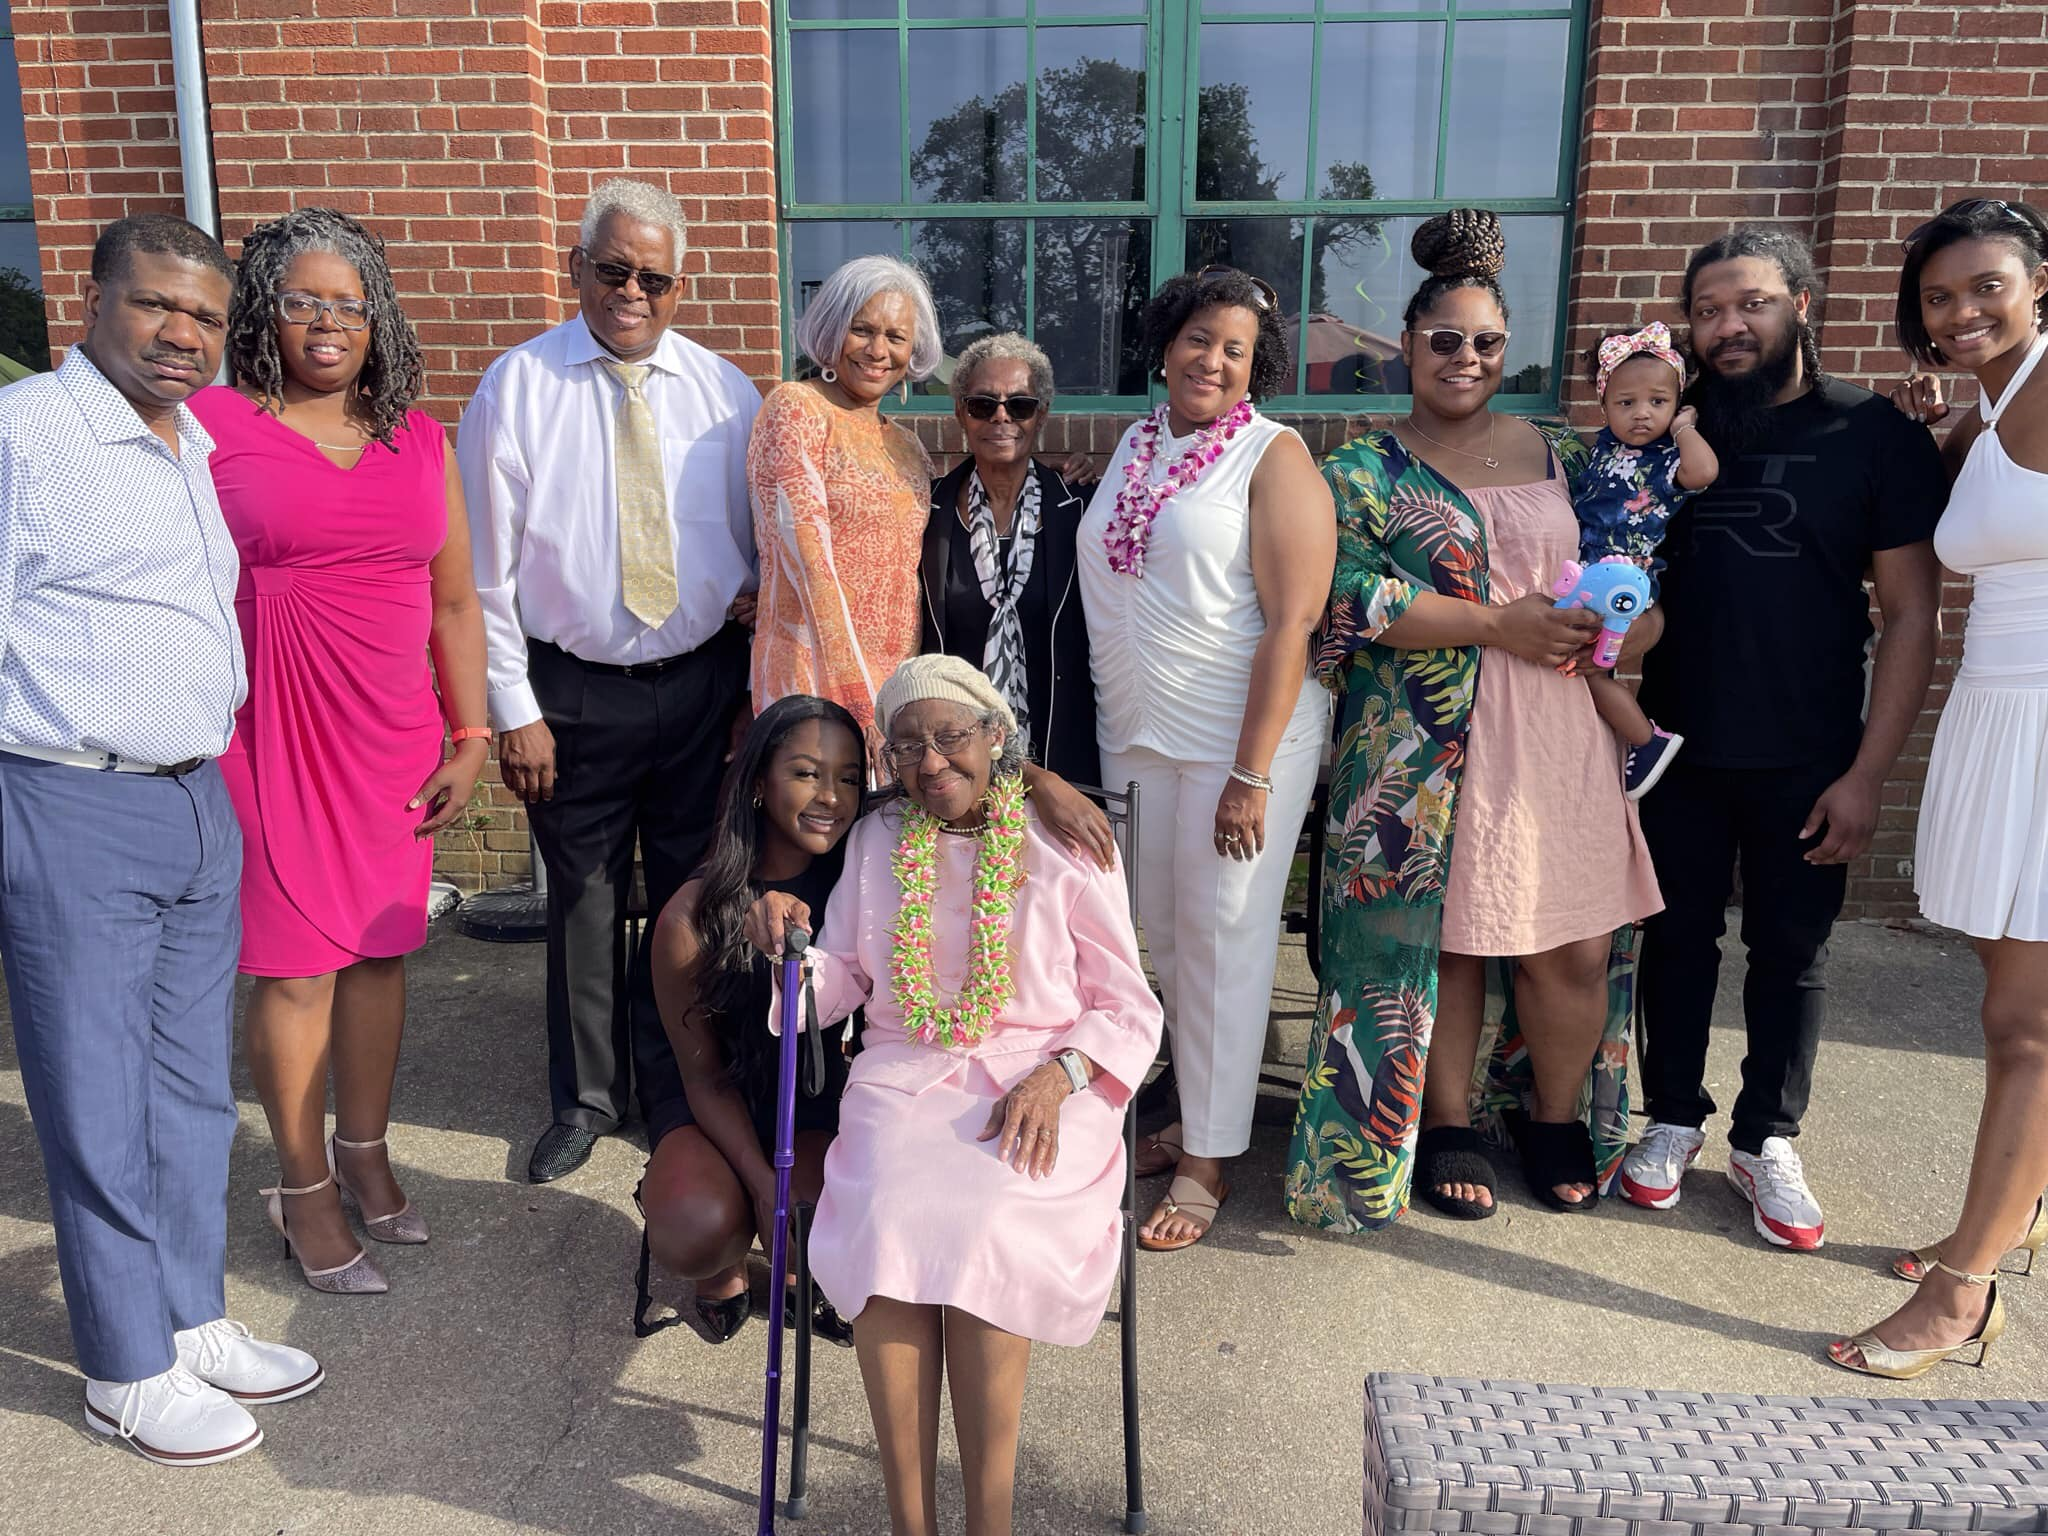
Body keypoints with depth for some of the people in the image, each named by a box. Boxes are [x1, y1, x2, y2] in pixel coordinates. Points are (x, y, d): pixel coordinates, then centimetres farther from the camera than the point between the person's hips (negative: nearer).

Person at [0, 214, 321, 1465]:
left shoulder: (201, 449, 15)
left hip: (201, 804, 7)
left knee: (194, 1090, 15)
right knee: (100, 1110, 4)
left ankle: (194, 1322, 31)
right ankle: (129, 1375, 19)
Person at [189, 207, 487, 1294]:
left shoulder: (418, 438, 10)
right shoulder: (210, 425, -2)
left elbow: (454, 599, 11)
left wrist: (471, 737, 6)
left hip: (394, 737, 4)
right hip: (272, 732, -3)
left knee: (380, 949, 11)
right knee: (296, 965, 2)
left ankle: (364, 1156, 30)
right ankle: (303, 1190, 20)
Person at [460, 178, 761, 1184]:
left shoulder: (723, 391, 3)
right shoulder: (517, 388, -3)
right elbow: (488, 568, -4)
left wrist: (757, 591, -9)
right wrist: (512, 709, -7)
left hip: (702, 681, 2)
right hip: (573, 690, -1)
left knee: (689, 894, 12)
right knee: (583, 900, 10)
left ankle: (670, 1087, 33)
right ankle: (587, 1097, 31)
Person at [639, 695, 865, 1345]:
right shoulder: (693, 917, -17)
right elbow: (705, 1077, -9)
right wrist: (762, 1182, -21)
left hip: (822, 1108, 1)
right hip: (717, 1108, -1)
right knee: (696, 1234, -31)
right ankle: (725, 1264, 9)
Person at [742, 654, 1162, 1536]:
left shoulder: (1065, 845, 6)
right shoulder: (877, 842, 16)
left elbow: (1129, 1010, 4)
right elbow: (838, 987, 15)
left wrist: (1056, 1078, -14)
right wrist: (790, 947, -7)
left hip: (1043, 1084, -2)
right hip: (904, 1077, 2)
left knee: (983, 1227, -30)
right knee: (888, 1223, -28)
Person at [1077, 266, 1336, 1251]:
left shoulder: (1274, 456, -8)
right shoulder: (1135, 445, 11)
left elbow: (1292, 622, -14)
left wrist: (1252, 774, -19)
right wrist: (1105, 724, 11)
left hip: (1238, 742, -5)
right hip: (1132, 738, 6)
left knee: (1221, 946, 2)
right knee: (1163, 940, 13)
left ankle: (1208, 1163, 14)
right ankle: (1188, 1119, 30)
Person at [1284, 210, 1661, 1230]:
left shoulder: (1557, 454, 14)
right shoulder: (1360, 474, 2)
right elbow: (1356, 598, -12)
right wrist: (1503, 624, -15)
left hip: (1557, 735, 4)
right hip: (1429, 746, -3)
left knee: (1577, 945, 4)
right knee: (1444, 937, 4)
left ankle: (1555, 1117, 29)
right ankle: (1447, 1127, 24)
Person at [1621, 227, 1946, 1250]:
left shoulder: (1876, 437, -4)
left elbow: (1911, 613, -5)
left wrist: (1867, 772, -11)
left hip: (1806, 760, -2)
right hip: (1679, 744, 2)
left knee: (1791, 951, 9)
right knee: (1678, 936, 11)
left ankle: (1766, 1144, 25)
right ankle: (1673, 1121, 28)